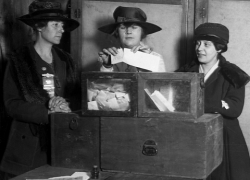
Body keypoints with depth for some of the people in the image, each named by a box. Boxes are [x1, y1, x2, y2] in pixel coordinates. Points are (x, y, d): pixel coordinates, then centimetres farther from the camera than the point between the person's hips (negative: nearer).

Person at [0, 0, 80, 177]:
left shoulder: (66, 60, 10)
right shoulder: (19, 60, -3)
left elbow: (78, 96, 8)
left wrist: (66, 105, -15)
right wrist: (49, 115, -19)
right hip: (30, 143, -3)